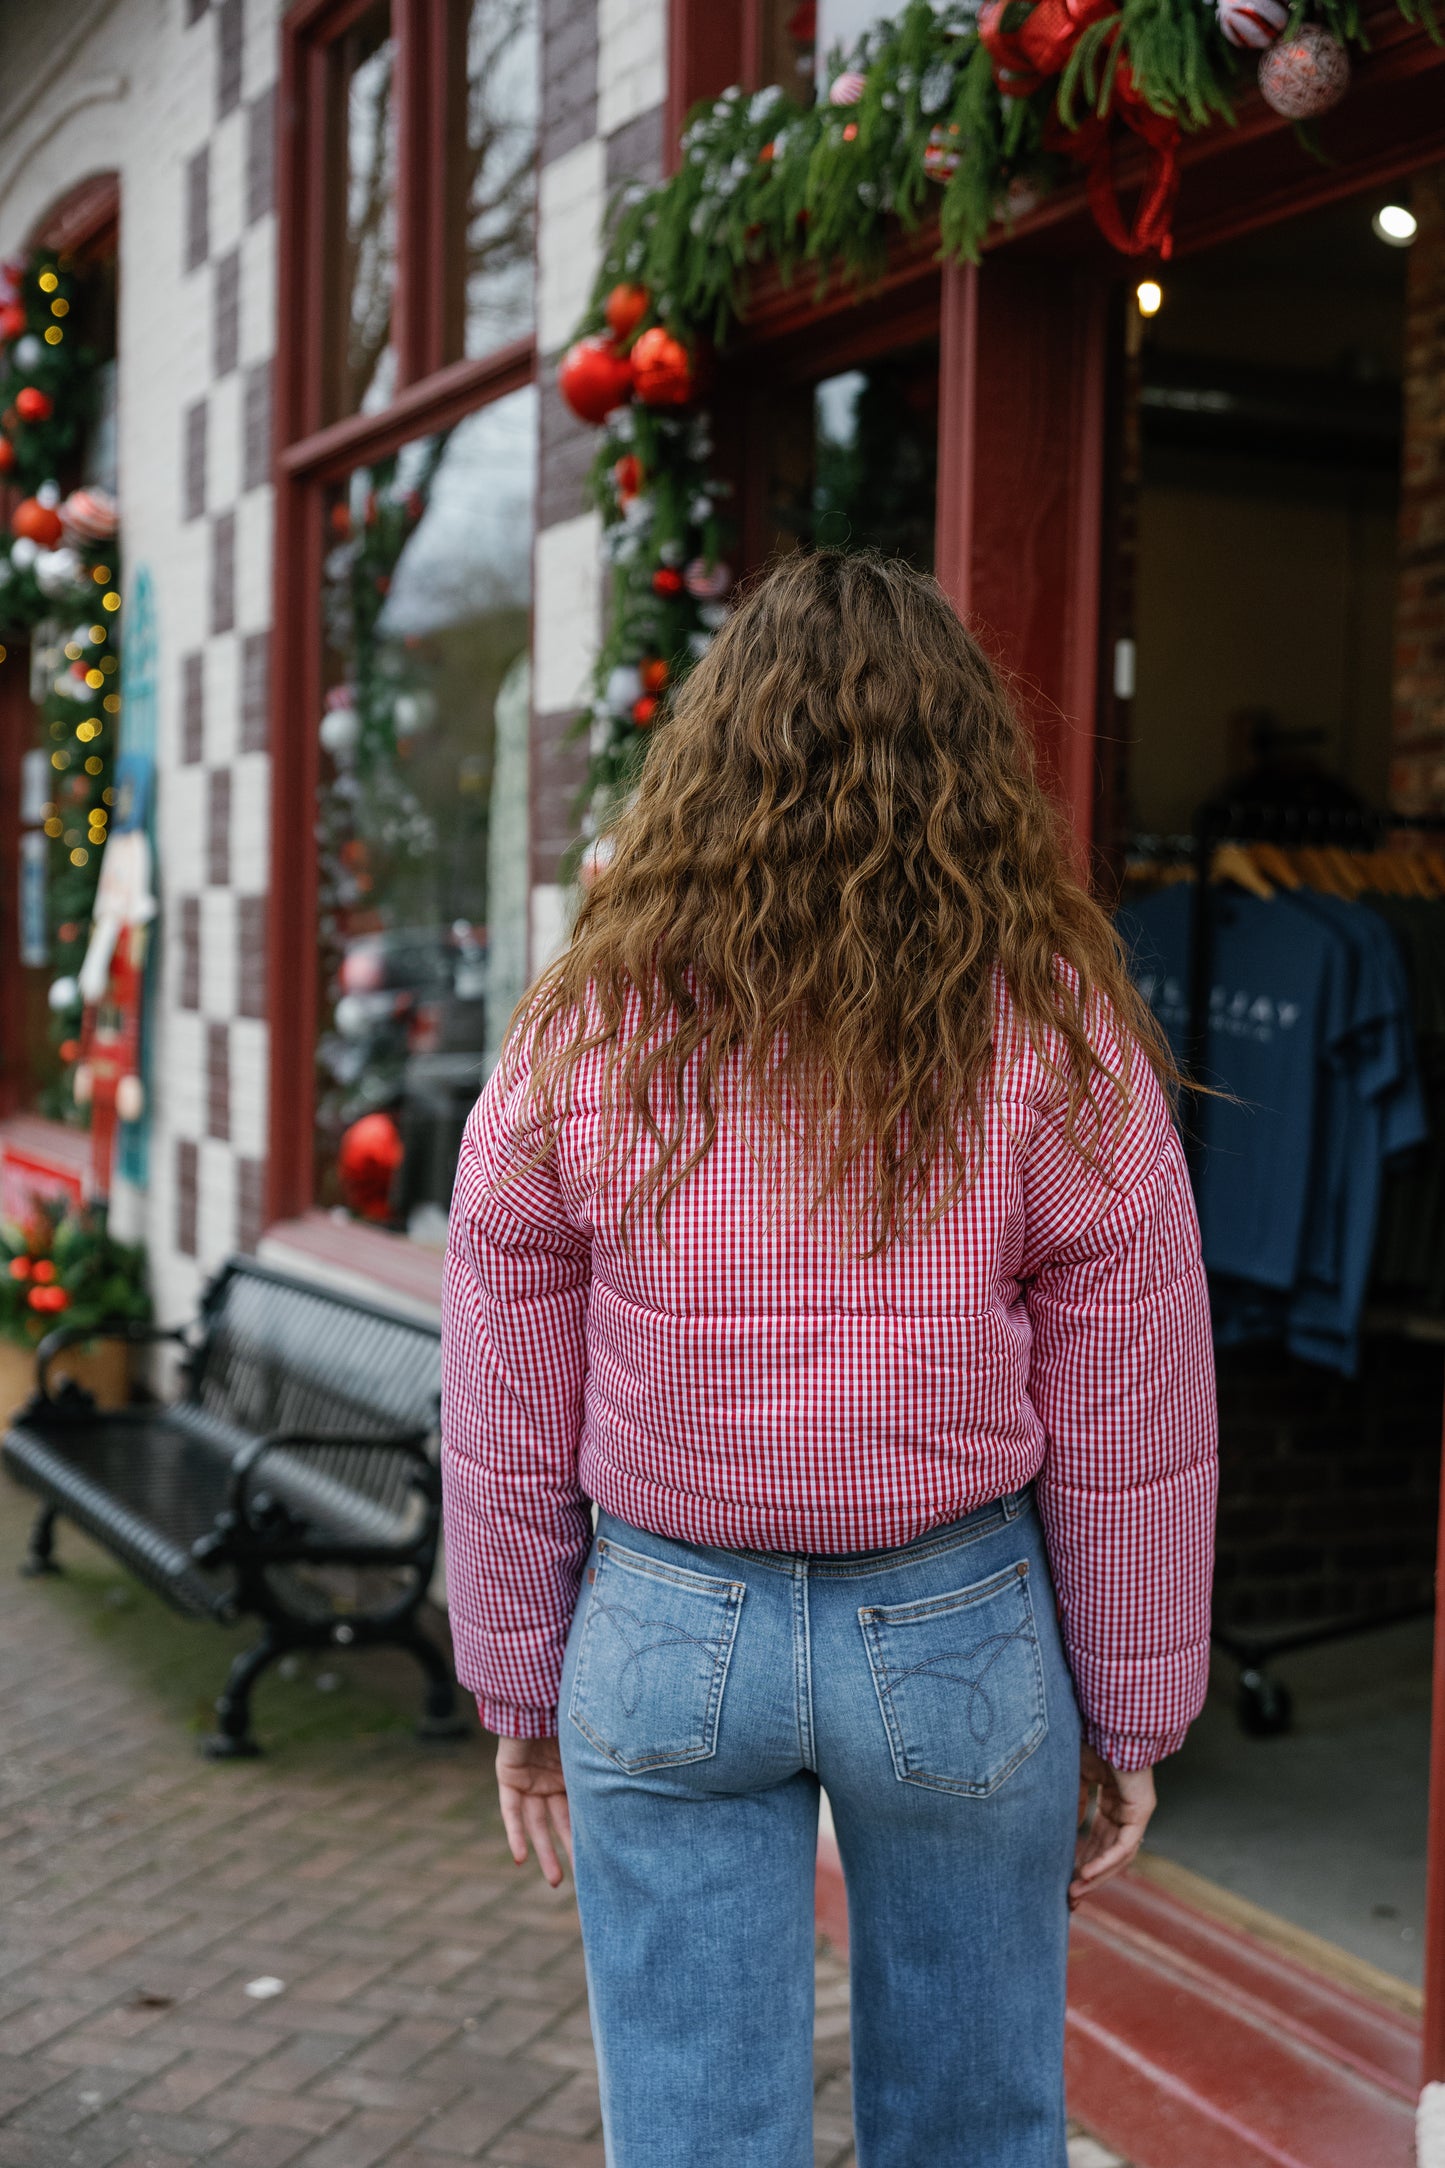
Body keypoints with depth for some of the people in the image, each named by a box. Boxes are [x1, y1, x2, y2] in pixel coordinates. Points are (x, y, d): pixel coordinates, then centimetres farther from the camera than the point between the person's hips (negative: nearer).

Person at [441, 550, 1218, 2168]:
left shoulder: (582, 1038, -9)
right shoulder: (1055, 1039, -12)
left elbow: (507, 1427, -3)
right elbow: (1131, 1439, -7)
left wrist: (520, 1688, 10)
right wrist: (1129, 1716, 6)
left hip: (669, 1633, 1)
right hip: (960, 1636, 0)